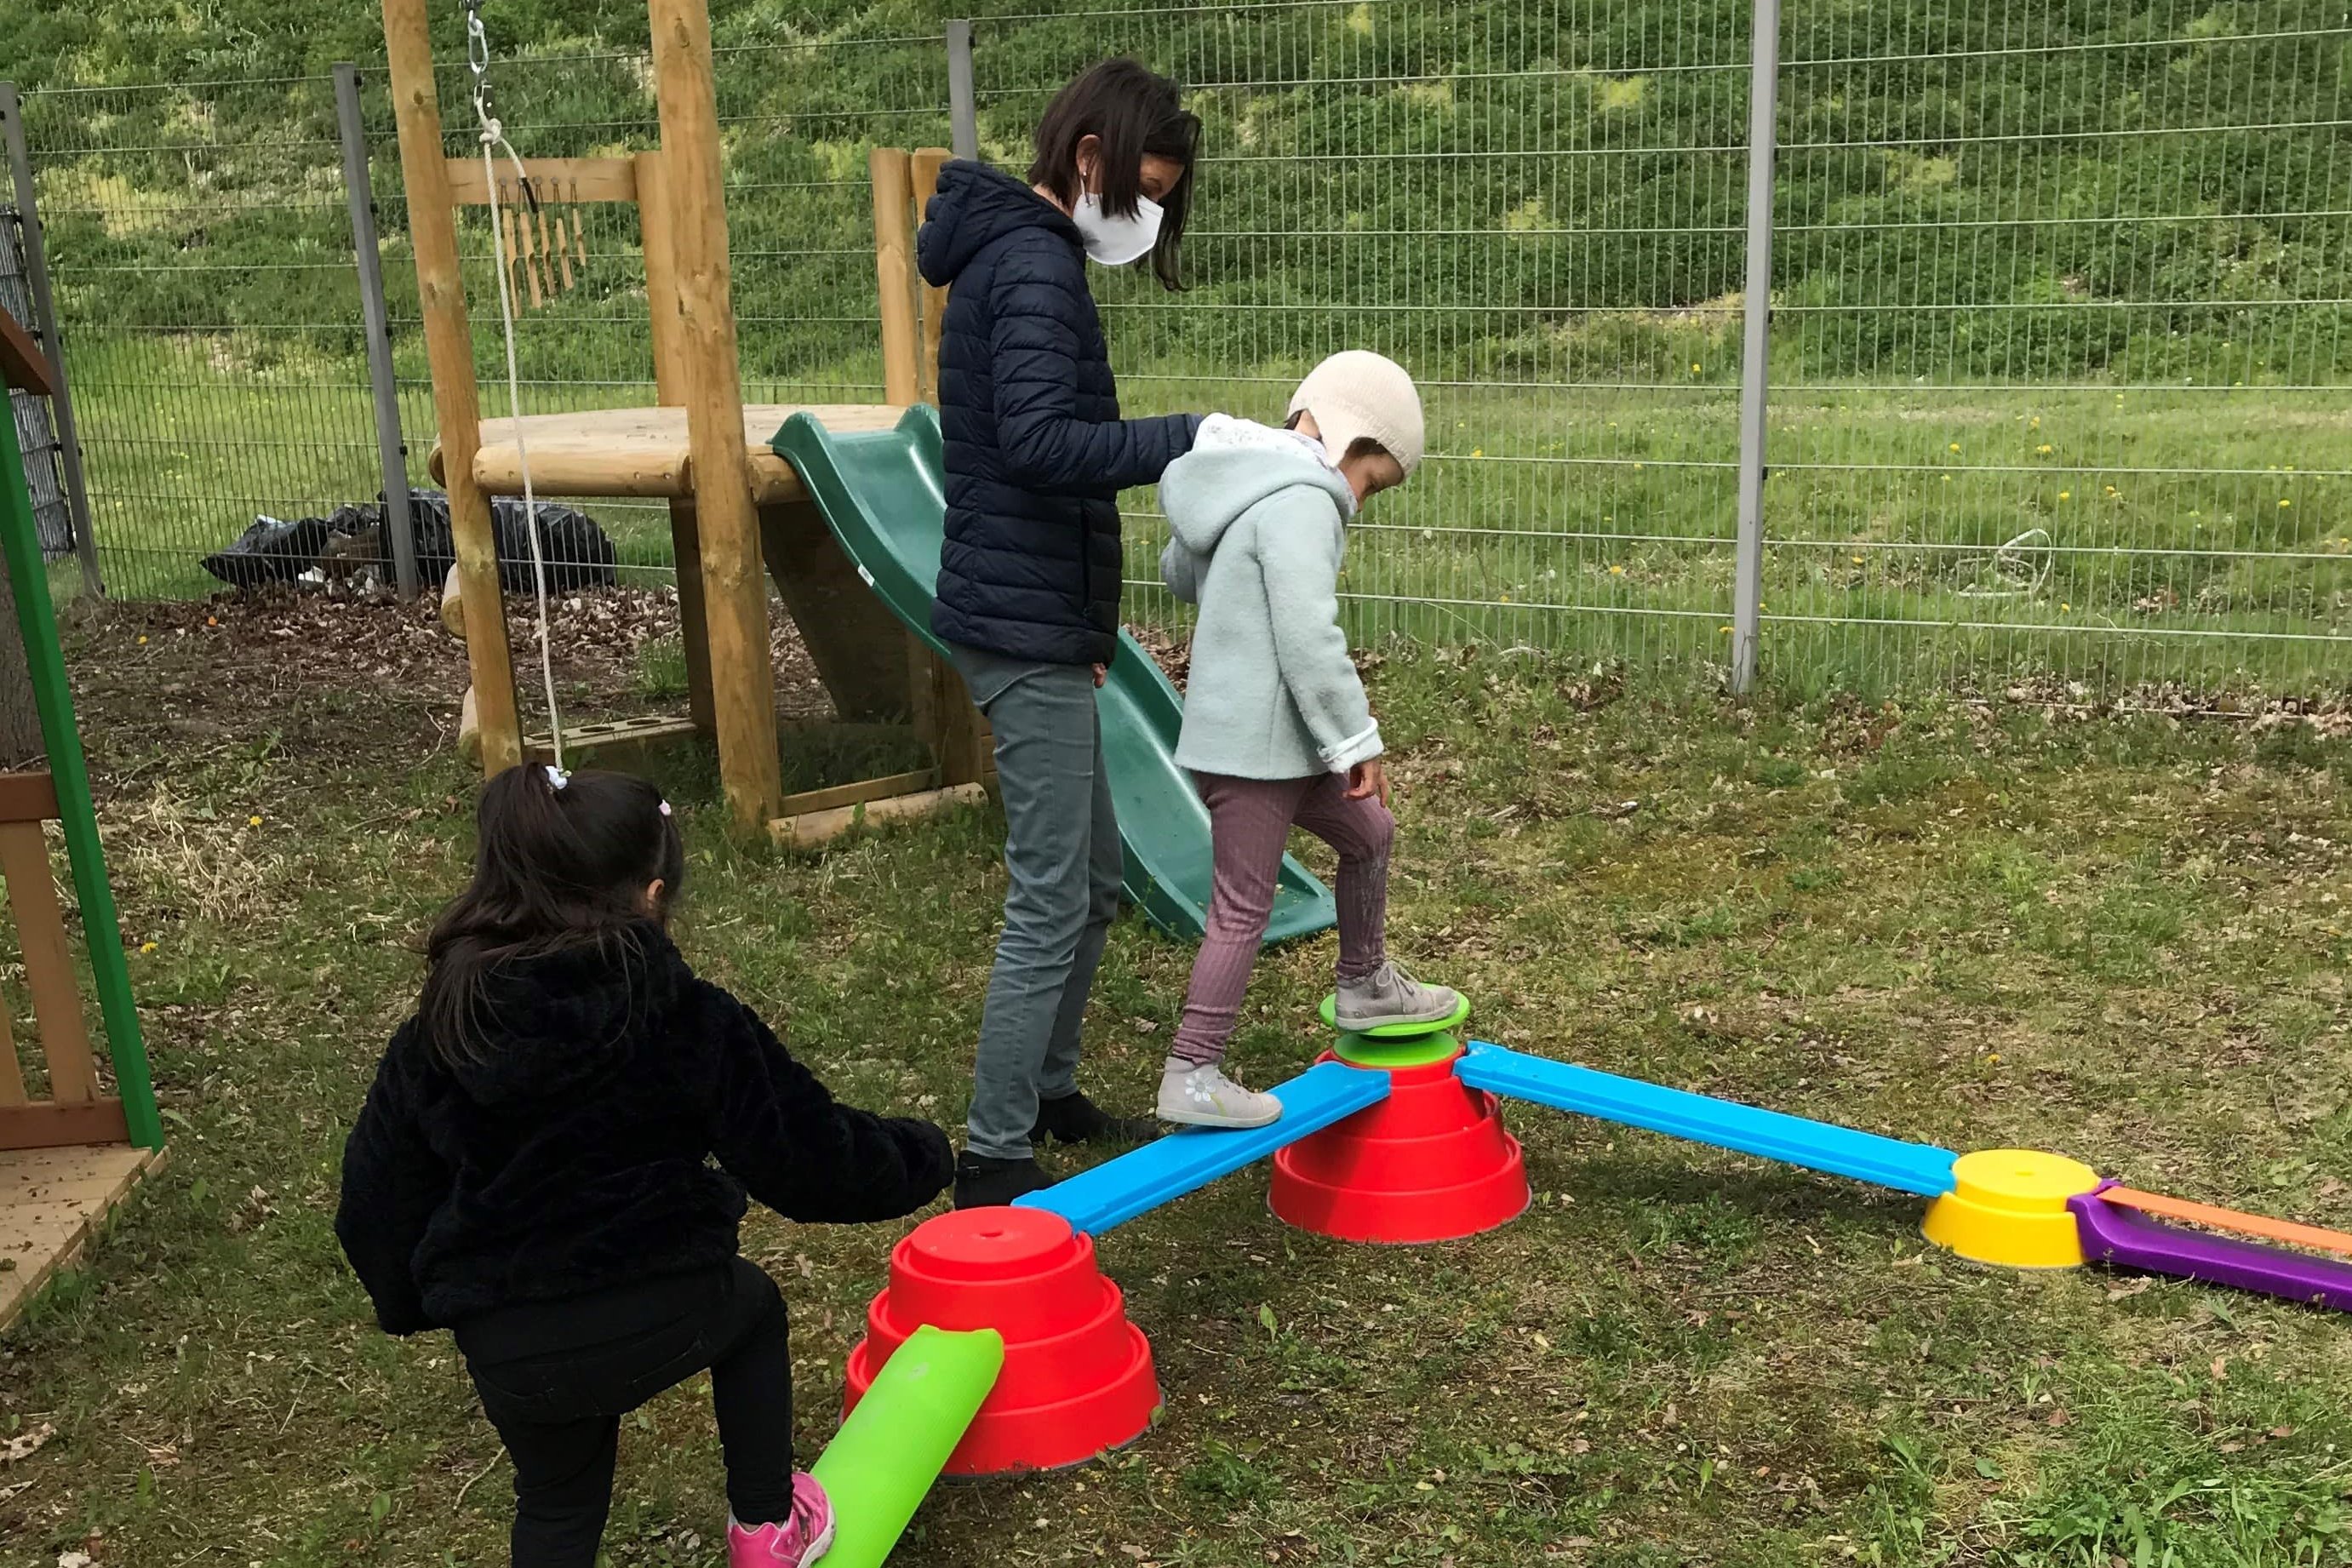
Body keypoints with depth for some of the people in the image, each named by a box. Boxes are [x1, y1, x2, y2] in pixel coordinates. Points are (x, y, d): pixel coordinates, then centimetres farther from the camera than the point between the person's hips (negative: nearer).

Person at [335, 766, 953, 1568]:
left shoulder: (438, 1034, -1)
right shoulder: (688, 1018, -11)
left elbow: (380, 1193, 8)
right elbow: (806, 1151, -7)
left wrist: (414, 1304, 27)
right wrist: (919, 1158, 11)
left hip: (506, 1350, 3)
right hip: (659, 1314, -2)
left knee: (556, 1500, 29)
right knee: (749, 1305, 32)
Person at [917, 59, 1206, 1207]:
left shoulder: (1014, 254, 18)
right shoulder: (1033, 262, -14)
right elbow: (1041, 443, -28)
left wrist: (1087, 624, 19)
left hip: (1035, 616, 10)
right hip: (1025, 626, -10)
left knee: (1091, 883, 18)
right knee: (1052, 899, -5)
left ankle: (1048, 1095, 32)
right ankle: (994, 1160, 4)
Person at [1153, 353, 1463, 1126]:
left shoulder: (1244, 484, 11)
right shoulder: (1301, 503, -19)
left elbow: (1178, 571, 27)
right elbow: (1310, 640, -24)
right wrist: (1359, 741, -16)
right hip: (1255, 743, -10)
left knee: (1368, 833, 22)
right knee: (1244, 907, -2)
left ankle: (1365, 987, 38)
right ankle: (1191, 1076, 7)